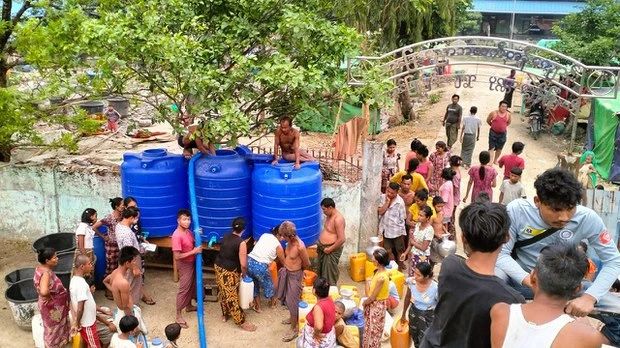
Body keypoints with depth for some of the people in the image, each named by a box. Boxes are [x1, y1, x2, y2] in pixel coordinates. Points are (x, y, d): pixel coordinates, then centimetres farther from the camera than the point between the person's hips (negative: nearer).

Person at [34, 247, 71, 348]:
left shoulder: (41, 267, -4)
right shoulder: (46, 273, -32)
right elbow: (44, 291, -47)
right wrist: (49, 297, -26)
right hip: (52, 308, -9)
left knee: (55, 330, 28)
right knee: (53, 331, 12)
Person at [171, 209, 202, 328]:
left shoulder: (188, 231, -2)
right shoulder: (177, 236, -28)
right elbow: (177, 256, -29)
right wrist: (194, 251, -26)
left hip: (192, 263, 9)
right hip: (184, 265, -9)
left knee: (192, 285, 23)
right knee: (183, 289, 0)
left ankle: (189, 306, 43)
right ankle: (179, 316, 12)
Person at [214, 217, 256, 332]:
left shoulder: (226, 236, 0)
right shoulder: (241, 243, -22)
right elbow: (243, 264, -21)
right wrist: (244, 274, 0)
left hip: (218, 266, 8)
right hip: (229, 272, -7)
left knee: (223, 292, 24)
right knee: (232, 296, 3)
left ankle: (224, 314, 41)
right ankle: (241, 322, 17)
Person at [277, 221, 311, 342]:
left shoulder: (300, 247, -29)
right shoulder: (289, 242, -6)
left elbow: (307, 264, -15)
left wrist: (297, 269, 2)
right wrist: (285, 268, 14)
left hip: (295, 275, -8)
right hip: (286, 272, 8)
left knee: (292, 300, 1)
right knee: (287, 297, 23)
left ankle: (293, 329, 14)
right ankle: (292, 317, 46)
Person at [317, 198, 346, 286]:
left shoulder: (338, 219, -25)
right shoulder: (329, 216, 4)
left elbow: (341, 239, -27)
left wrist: (330, 249, -19)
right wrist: (320, 245, 12)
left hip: (332, 250, -10)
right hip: (324, 248, 10)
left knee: (330, 274, 3)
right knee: (321, 271, 21)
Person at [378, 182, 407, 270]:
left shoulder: (400, 202, -18)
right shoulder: (383, 197, -6)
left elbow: (402, 218, -10)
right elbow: (380, 211, -13)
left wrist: (402, 233, -7)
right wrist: (387, 201, -21)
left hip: (396, 231, -4)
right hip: (386, 230, 4)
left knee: (399, 251, 14)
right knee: (388, 251, 16)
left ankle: (399, 268, 31)